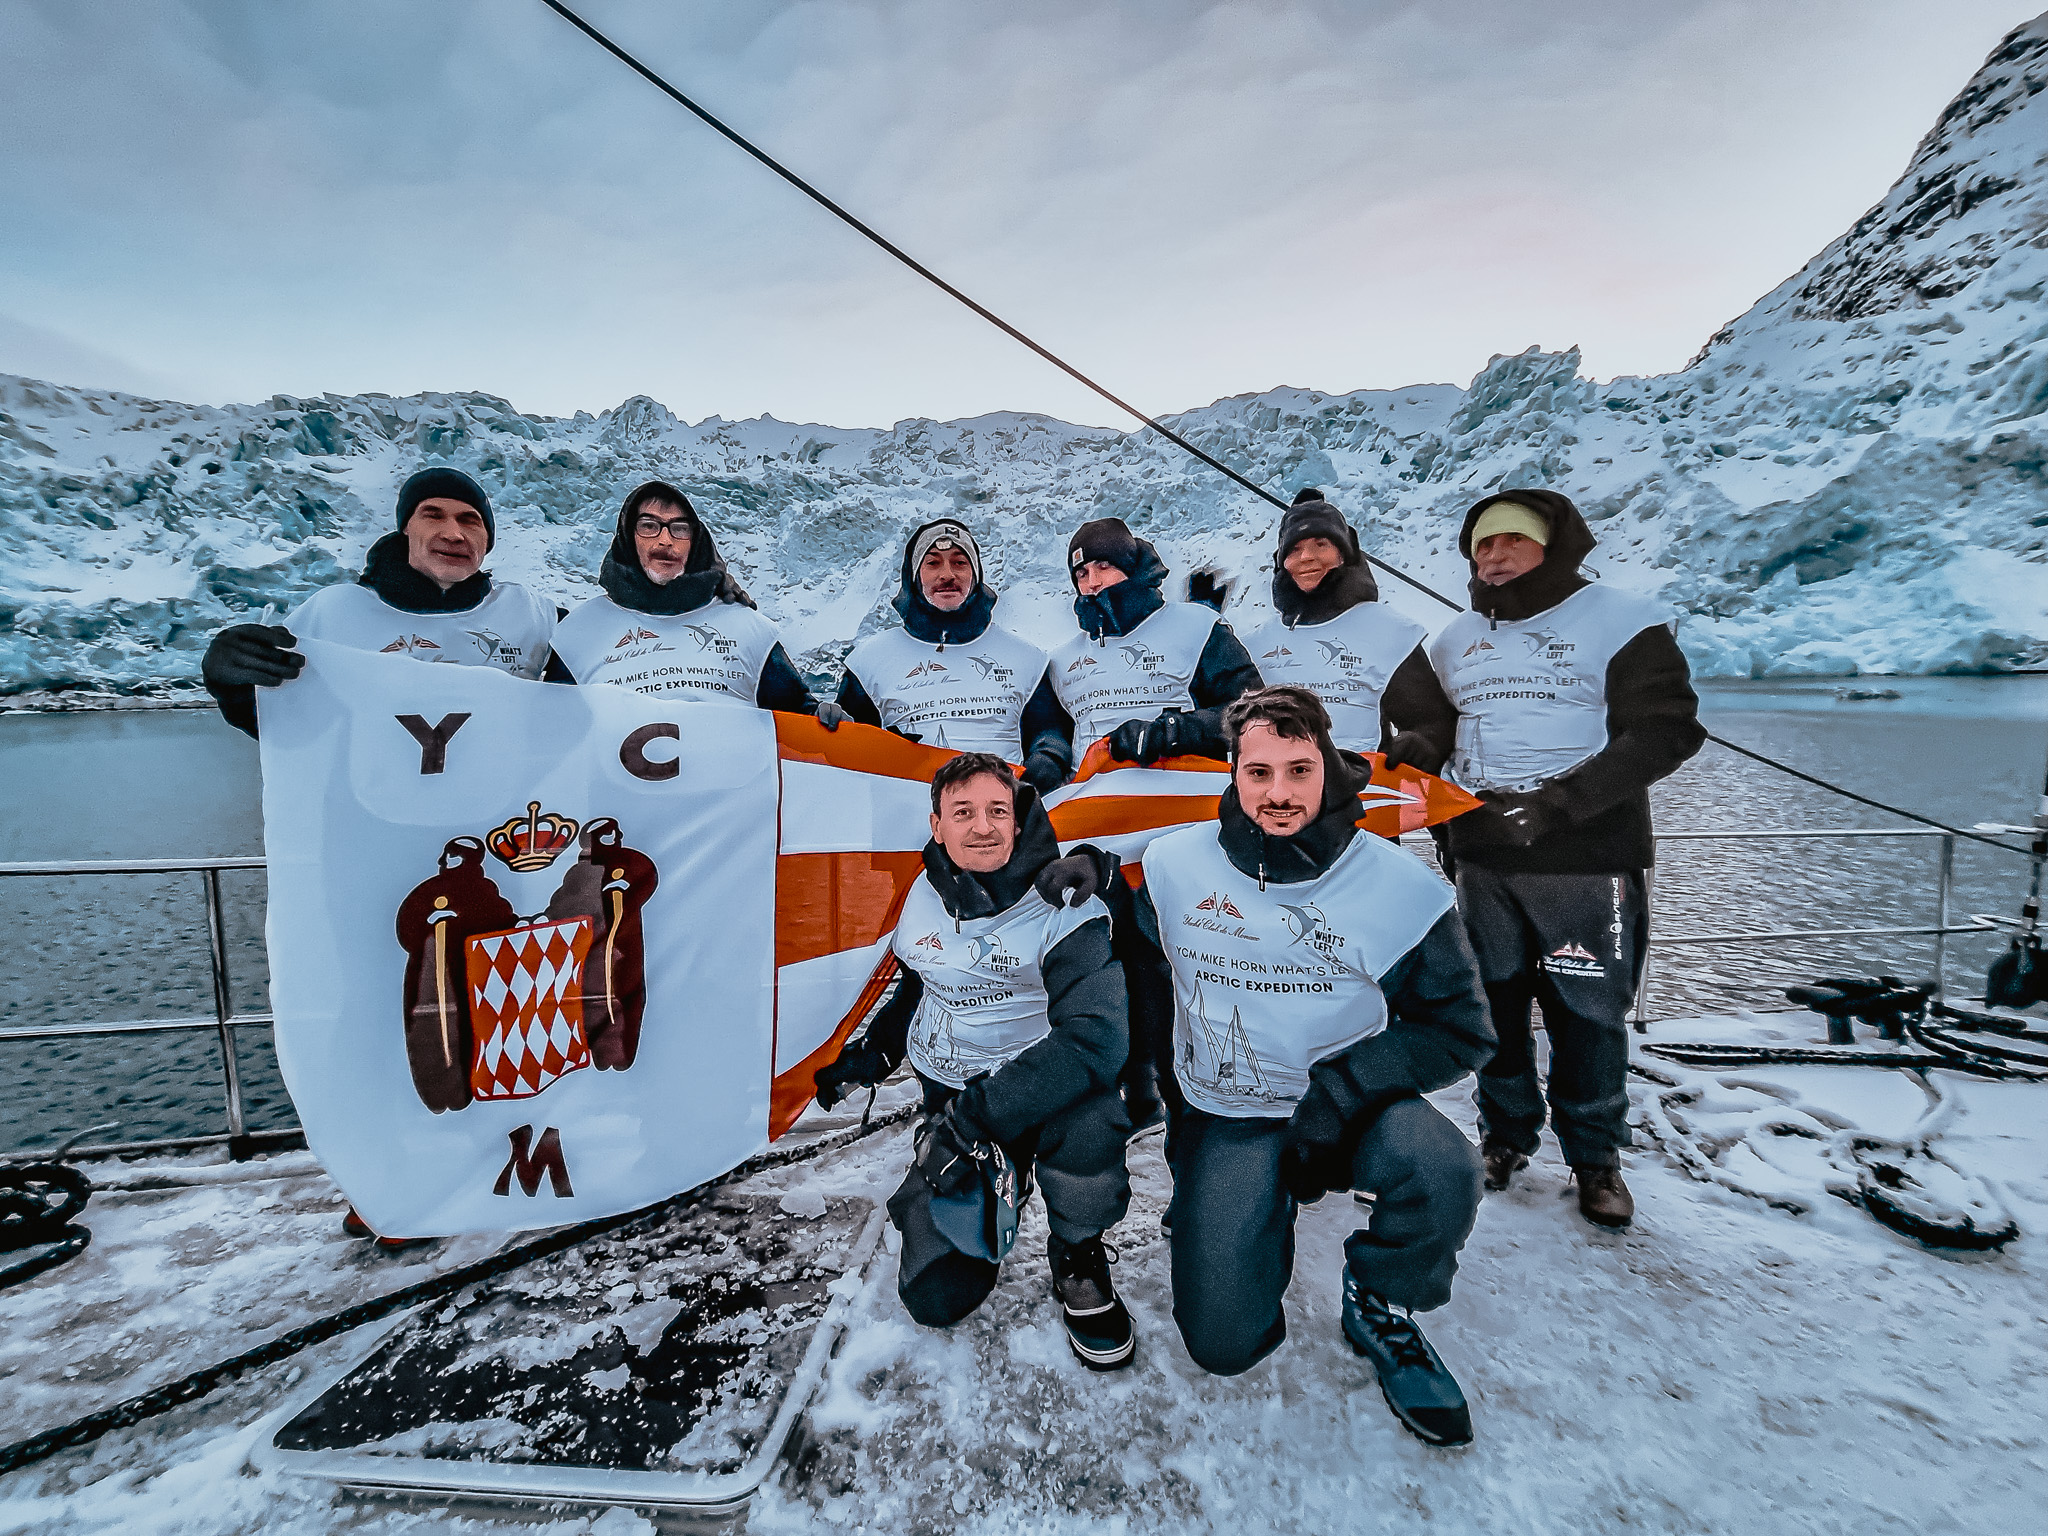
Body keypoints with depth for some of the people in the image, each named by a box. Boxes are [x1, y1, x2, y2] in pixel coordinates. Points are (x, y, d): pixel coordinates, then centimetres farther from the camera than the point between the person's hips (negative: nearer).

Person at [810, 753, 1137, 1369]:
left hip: (1041, 1088, -3)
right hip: (950, 1098, 4)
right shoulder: (924, 896, -4)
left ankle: (1079, 1262, -4)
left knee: (1086, 1126, -38)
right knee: (935, 1297, -4)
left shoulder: (1064, 909, -21)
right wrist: (870, 1054, 7)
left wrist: (977, 1116, -35)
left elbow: (1094, 1038, -32)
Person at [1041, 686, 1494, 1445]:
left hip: (1354, 1107, 0)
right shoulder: (1175, 862, -11)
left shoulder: (1400, 887, -14)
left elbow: (1459, 1031, -6)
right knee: (1223, 1346, -3)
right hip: (1226, 1121, 1)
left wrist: (1341, 1085, -20)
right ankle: (1264, 1210, 29)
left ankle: (1379, 1309, 2)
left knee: (1442, 1171, -33)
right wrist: (1092, 864, -13)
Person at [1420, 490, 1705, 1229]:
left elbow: (1667, 730, -11)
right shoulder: (1454, 641, 14)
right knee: (1494, 1002, 12)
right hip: (1482, 858, 4)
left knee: (1587, 1012, 4)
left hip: (1585, 858, -4)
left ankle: (1595, 1155, 25)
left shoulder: (1620, 620, -2)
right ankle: (1506, 1134, 30)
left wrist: (1564, 801, -20)